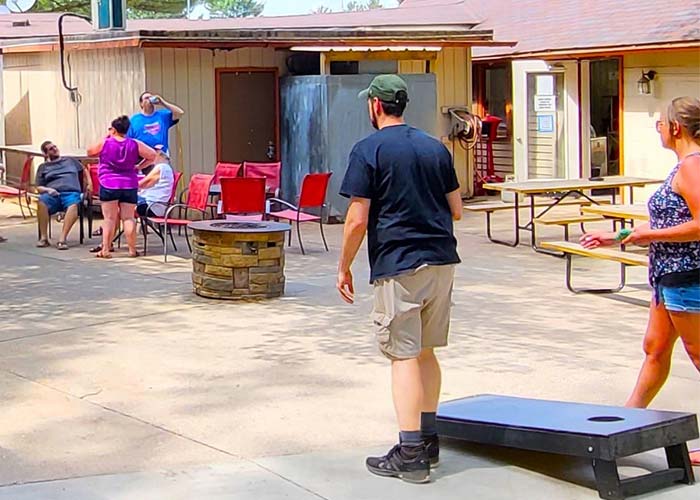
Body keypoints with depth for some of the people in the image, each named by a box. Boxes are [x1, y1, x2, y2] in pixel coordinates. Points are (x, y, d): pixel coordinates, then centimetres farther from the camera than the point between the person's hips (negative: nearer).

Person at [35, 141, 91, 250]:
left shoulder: (70, 160, 28)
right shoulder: (43, 167, 24)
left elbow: (84, 170, 39)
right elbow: (39, 187, 16)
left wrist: (89, 184, 22)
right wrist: (47, 190, -6)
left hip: (71, 193, 0)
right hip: (52, 194, 0)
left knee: (73, 205, -39)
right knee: (42, 201, -38)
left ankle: (62, 239, -47)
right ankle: (43, 238, -35)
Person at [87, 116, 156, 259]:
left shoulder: (104, 143, -4)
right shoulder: (134, 144, 1)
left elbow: (90, 152, 12)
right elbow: (152, 155, 0)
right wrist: (138, 166, 7)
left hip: (108, 186, -2)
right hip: (129, 186, 2)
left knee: (109, 219, 3)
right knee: (128, 218, 5)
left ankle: (105, 250, 1)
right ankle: (132, 249, 3)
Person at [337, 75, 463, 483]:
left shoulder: (369, 150, -7)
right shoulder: (436, 147, 11)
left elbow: (357, 220, -11)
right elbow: (456, 209, 14)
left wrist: (344, 266, 0)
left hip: (398, 265, -6)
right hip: (442, 261, 6)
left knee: (404, 356, -3)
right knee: (426, 353, 16)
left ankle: (410, 454, -4)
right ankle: (428, 440, 24)